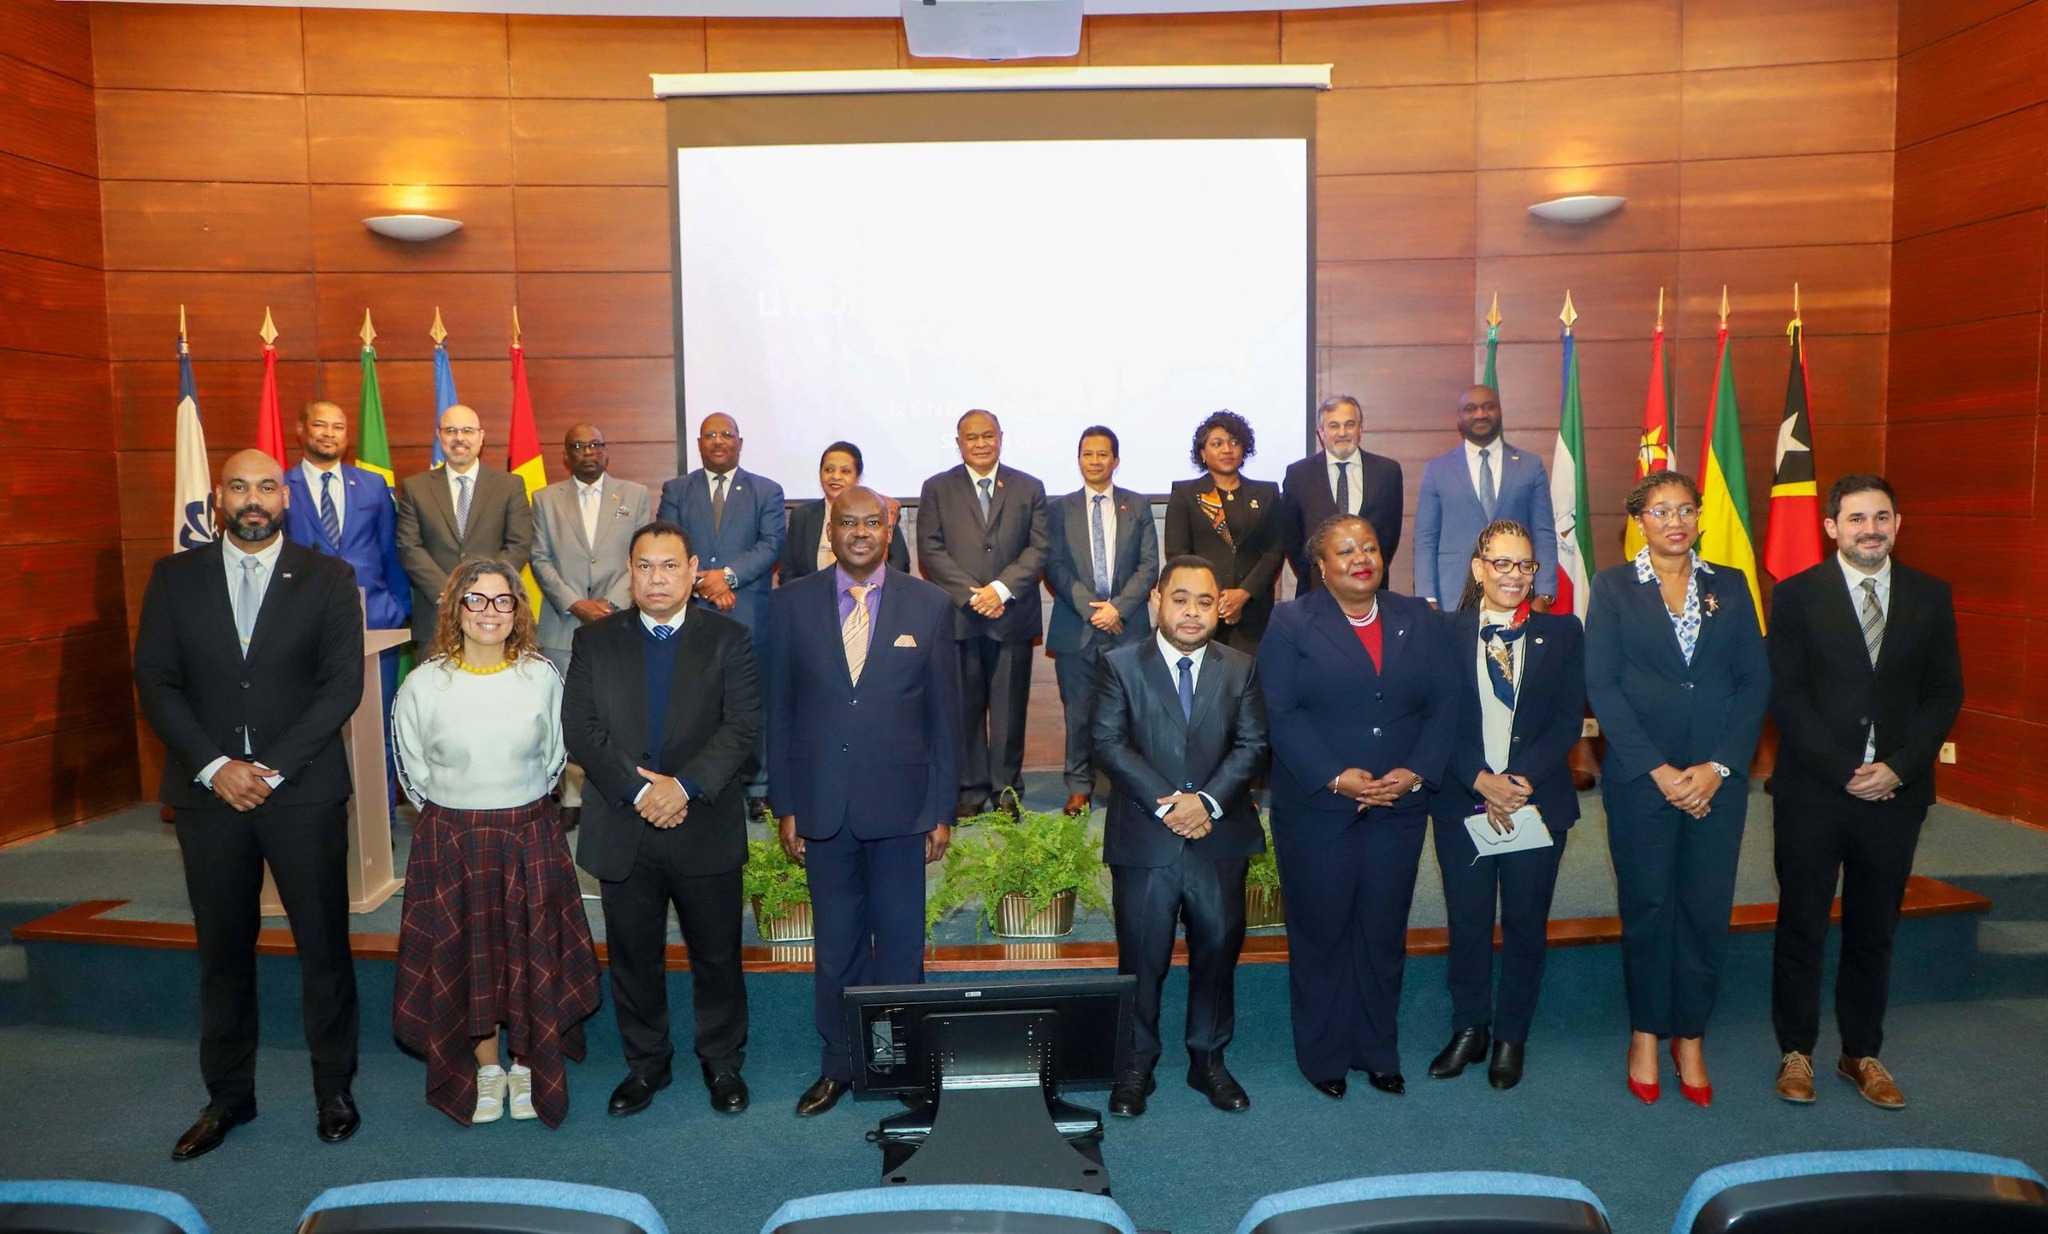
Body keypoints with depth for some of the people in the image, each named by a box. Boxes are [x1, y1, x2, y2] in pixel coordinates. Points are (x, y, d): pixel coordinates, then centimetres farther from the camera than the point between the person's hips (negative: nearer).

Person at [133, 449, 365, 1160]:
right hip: (208, 789, 2)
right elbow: (155, 681, 2)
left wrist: (273, 768, -12)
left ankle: (334, 1089, 20)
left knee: (324, 946, 4)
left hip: (303, 790, -2)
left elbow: (343, 685, -5)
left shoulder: (327, 579, 1)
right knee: (222, 953, 11)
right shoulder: (174, 577, 7)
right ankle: (228, 1096, 26)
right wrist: (214, 767, -10)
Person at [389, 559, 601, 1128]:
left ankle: (527, 1067, 27)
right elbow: (413, 769, 6)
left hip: (530, 838, 0)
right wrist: (455, 819, 7)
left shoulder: (541, 677, -5)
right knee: (465, 954, 10)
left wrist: (519, 811, 9)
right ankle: (485, 1070, 28)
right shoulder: (424, 684, -6)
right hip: (450, 842, 0)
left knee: (530, 952, 8)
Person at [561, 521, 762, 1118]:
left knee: (717, 955, 10)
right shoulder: (594, 641, 4)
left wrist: (683, 786, -20)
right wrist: (638, 791, -16)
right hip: (622, 833, 2)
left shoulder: (728, 639, 0)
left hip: (707, 830, -1)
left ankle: (722, 1062, 30)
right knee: (633, 956, 13)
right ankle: (646, 1063, 33)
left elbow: (743, 728, -9)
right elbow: (580, 730, -5)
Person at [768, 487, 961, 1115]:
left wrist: (942, 810, 0)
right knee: (834, 946, 12)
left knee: (902, 942, 8)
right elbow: (780, 711, 4)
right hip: (822, 805, 1)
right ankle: (836, 1065, 28)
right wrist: (784, 806, 1)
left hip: (900, 804, -1)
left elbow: (945, 713, 2)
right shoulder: (792, 603, 2)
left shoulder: (929, 604, 0)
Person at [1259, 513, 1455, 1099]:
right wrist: (1334, 778, -18)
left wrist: (1414, 773, -10)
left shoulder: (1416, 620, 9)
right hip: (1316, 807, -3)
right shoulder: (1291, 623, -1)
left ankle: (1377, 1051, 28)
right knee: (1320, 932, 7)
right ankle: (1321, 1056, 23)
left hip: (1400, 805, 3)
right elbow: (1281, 713, -9)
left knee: (1384, 932, 12)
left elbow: (1443, 704, 4)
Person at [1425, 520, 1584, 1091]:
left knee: (1526, 922, 9)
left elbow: (1568, 718, -3)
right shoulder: (1447, 632, 2)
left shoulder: (1562, 633, 4)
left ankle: (1511, 1037, 25)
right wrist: (1481, 781, -15)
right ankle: (1469, 1029, 25)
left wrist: (1522, 780, -14)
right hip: (1462, 801, 0)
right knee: (1467, 920, 8)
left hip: (1538, 800, 0)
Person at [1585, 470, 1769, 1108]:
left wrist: (1719, 767, -8)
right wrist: (1657, 770, -11)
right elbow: (1601, 685, -5)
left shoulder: (1730, 585, 9)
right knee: (1646, 907, 6)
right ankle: (1646, 1034, 21)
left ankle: (1690, 1037, 21)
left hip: (1718, 778, 2)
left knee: (1707, 909, 5)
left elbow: (1755, 680, 4)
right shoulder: (1613, 586, 2)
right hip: (1639, 775, -2)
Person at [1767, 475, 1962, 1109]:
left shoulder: (1930, 596, 6)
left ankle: (1862, 1054, 26)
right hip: (1813, 791, -2)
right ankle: (1796, 1052, 20)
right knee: (1802, 928, 7)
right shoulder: (1797, 594, -3)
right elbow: (1786, 694, -7)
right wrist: (1844, 771, -12)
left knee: (1874, 932, 12)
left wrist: (1897, 768, -9)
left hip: (1895, 791, 3)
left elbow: (1945, 692, 4)